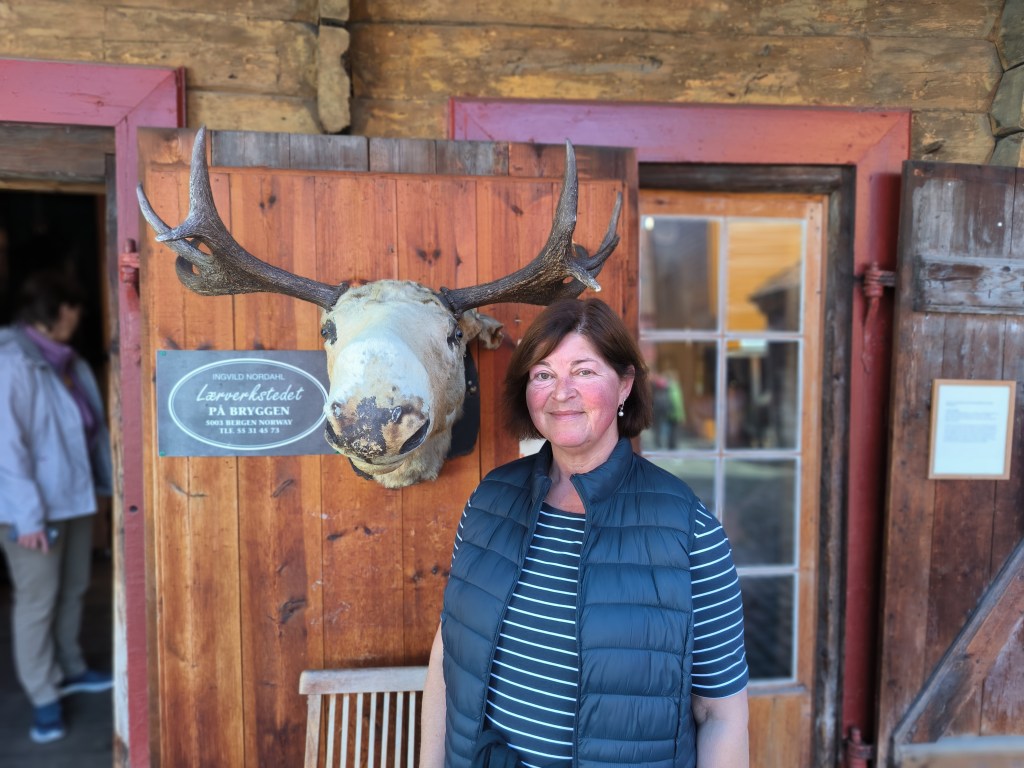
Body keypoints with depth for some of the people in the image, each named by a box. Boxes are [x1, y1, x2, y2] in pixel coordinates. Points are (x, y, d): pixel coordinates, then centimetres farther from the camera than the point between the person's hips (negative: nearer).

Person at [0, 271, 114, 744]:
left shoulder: (67, 361, 7)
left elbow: (92, 426, 11)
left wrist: (107, 481, 12)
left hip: (76, 497, 8)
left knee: (72, 590, 19)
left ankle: (69, 669, 36)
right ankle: (43, 697, 18)